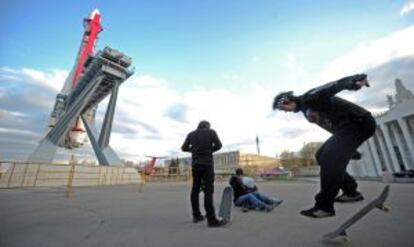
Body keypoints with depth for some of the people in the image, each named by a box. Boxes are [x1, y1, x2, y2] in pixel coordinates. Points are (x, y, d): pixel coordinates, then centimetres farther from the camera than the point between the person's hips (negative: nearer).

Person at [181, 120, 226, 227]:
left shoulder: (191, 134, 9)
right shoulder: (211, 132, 2)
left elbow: (184, 148, 11)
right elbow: (218, 146, 1)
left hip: (195, 164, 4)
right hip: (207, 163, -4)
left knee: (195, 189, 12)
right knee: (208, 191, -5)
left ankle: (196, 215, 20)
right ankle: (212, 220, -4)